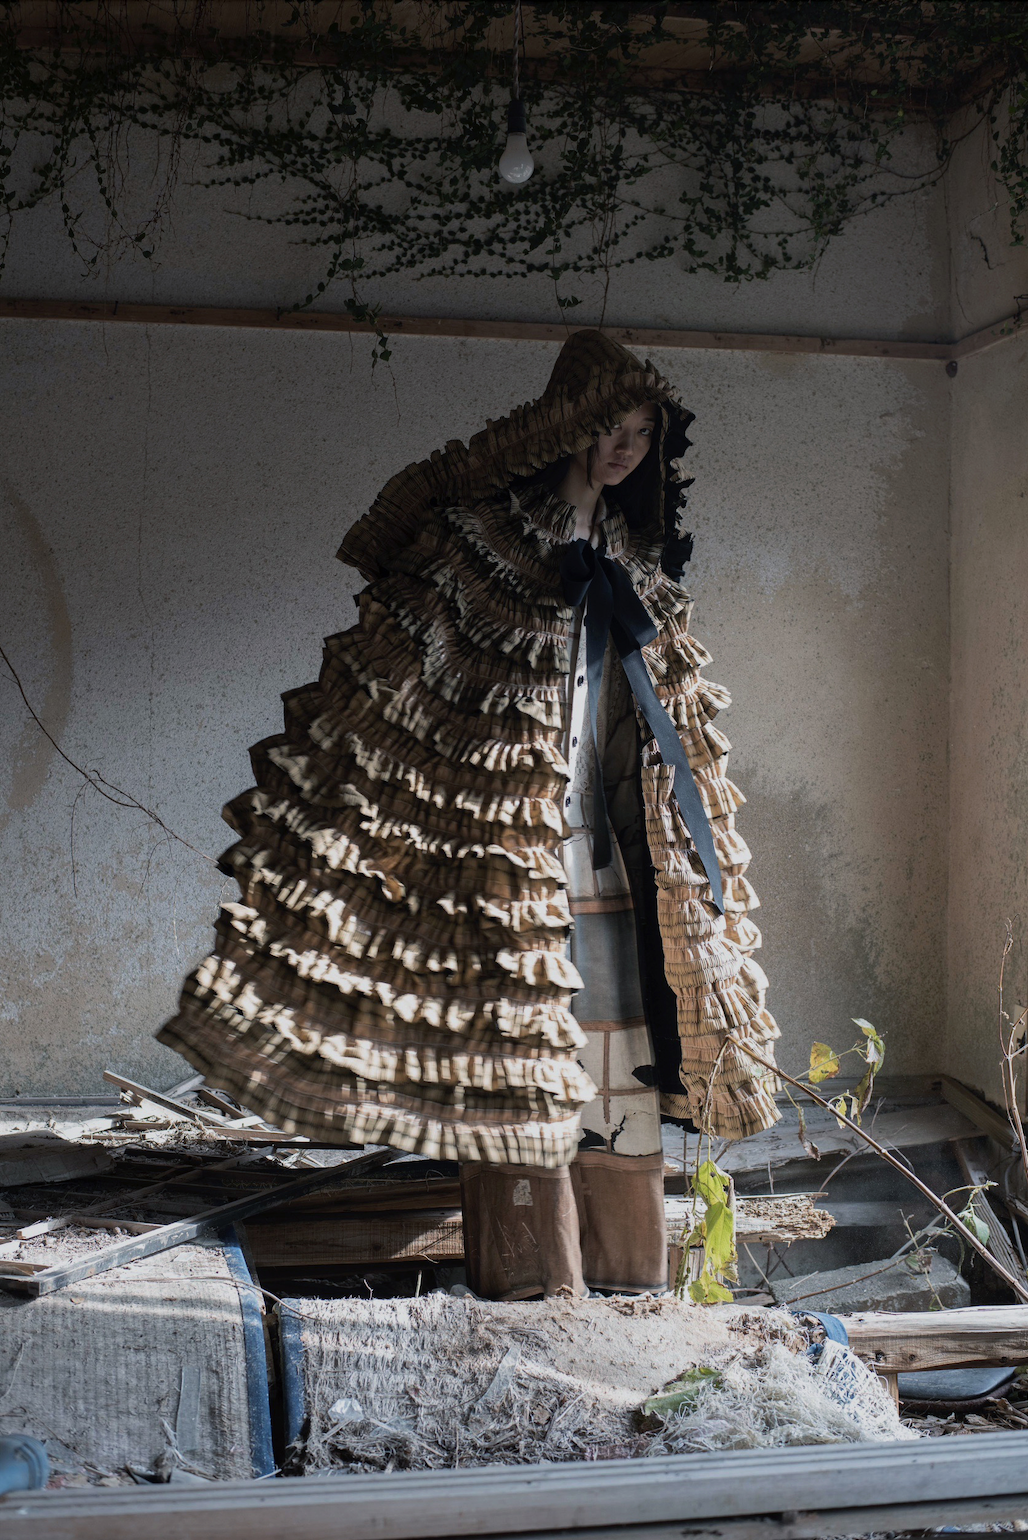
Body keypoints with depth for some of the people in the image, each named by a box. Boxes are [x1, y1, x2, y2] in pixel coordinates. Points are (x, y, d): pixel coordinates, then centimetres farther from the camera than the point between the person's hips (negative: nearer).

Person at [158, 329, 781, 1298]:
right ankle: (532, 1272, 8)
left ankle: (617, 1260, 21)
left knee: (612, 1053, 9)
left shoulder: (636, 560, 14)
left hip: (612, 851, 6)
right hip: (510, 846, -6)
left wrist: (684, 854, 19)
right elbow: (396, 672, -6)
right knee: (519, 1040, -2)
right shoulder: (483, 531, -4)